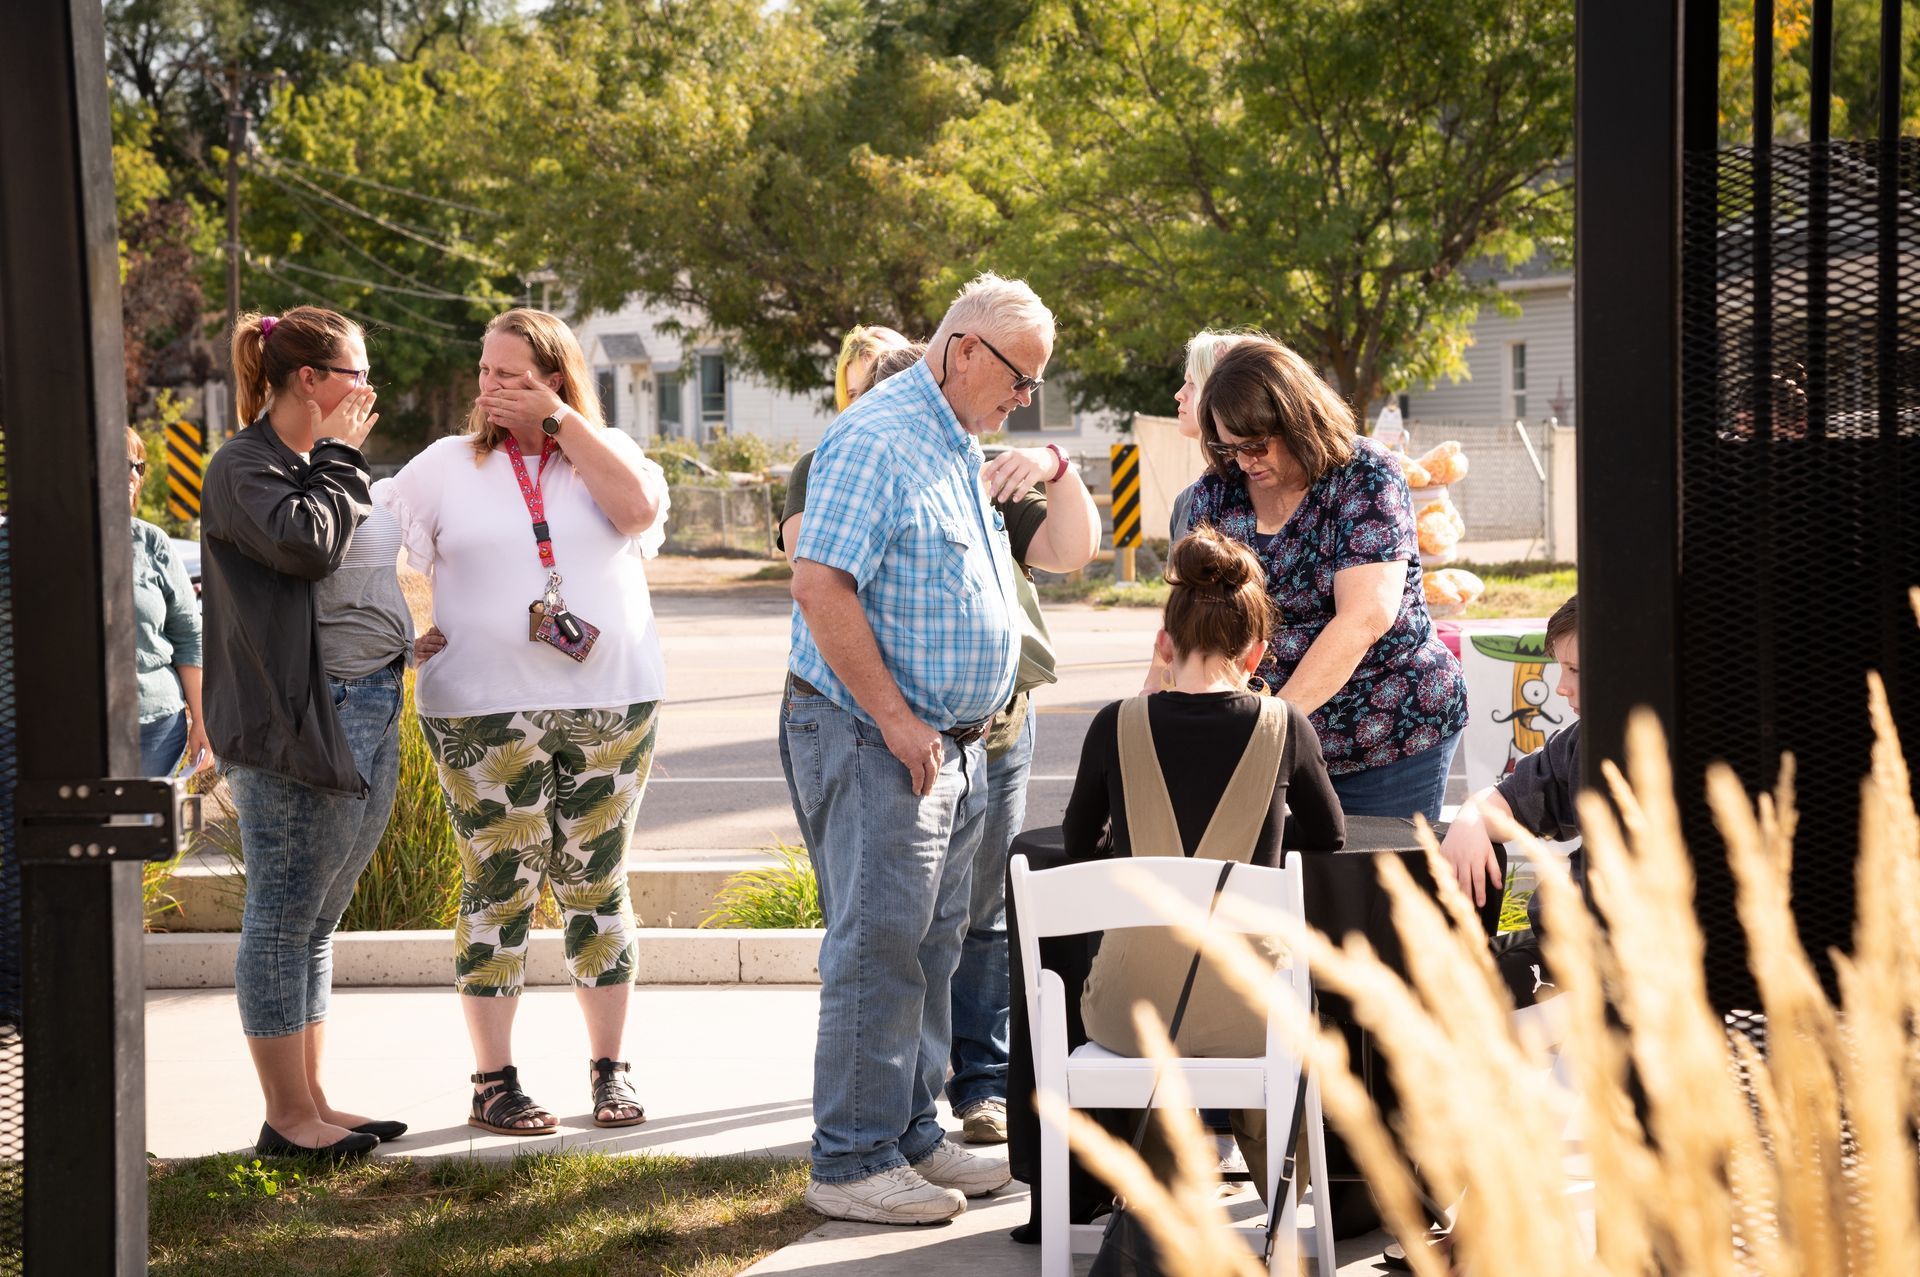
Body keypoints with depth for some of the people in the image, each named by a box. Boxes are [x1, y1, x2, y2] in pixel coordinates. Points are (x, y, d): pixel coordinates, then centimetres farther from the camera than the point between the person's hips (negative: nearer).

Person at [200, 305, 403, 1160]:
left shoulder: (319, 467, 19)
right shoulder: (243, 468, -8)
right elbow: (307, 543, -24)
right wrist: (341, 459, -11)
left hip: (362, 720, 9)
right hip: (291, 731, -9)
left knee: (315, 924, 14)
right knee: (283, 921, -2)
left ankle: (313, 1103, 20)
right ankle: (287, 1115, 4)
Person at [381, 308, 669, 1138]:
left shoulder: (605, 453, 8)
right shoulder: (448, 466, 6)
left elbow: (639, 508, -12)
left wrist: (563, 420, -9)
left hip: (611, 704, 1)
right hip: (487, 715, -1)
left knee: (598, 885, 6)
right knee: (499, 888, -2)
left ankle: (609, 1070, 15)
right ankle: (492, 1083, 5)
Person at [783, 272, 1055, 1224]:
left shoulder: (960, 449, 17)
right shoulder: (877, 440, -16)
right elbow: (820, 585, -23)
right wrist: (896, 719, -21)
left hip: (952, 742, 10)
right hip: (875, 740, -10)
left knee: (931, 947, 14)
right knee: (877, 947, -7)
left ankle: (912, 1136, 22)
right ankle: (851, 1162, -1)